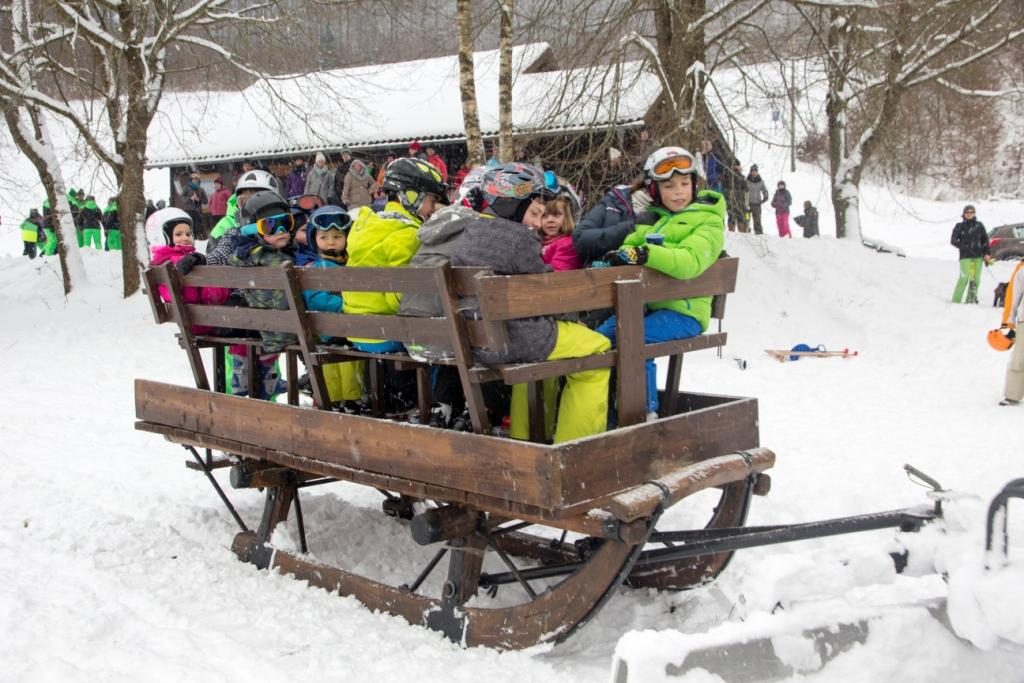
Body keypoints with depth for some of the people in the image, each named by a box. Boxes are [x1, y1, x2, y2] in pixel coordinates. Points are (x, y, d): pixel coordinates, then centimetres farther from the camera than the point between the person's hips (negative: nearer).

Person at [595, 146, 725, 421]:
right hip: (646, 303, 7)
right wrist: (623, 255, -16)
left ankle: (646, 412, -17)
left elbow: (690, 261, -24)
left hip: (684, 309, -7)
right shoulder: (650, 219, 18)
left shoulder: (708, 222, -6)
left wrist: (646, 254, -36)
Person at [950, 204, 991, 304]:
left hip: (978, 256, 3)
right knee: (964, 277, -16)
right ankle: (956, 300, -13)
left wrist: (986, 254, 7)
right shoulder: (959, 226, 4)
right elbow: (953, 240, 1)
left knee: (975, 279, 1)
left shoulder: (979, 225, 10)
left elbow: (985, 240, 15)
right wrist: (965, 247, -10)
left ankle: (971, 300, 9)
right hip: (965, 256, -3)